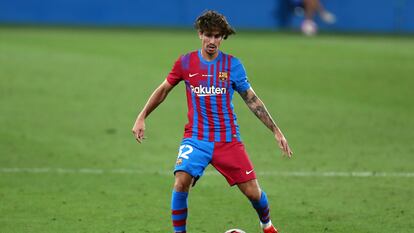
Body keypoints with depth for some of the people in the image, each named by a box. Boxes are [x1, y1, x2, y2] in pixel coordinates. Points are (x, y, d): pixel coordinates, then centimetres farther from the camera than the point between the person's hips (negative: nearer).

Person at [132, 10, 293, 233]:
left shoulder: (232, 64, -1)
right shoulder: (185, 62, 0)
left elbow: (252, 100, 4)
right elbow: (163, 90, 13)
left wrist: (276, 131, 2)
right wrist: (141, 118, 9)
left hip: (228, 138, 0)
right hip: (196, 138, 0)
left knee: (253, 192, -1)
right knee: (181, 183, -24)